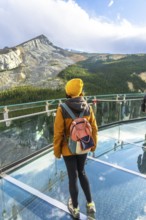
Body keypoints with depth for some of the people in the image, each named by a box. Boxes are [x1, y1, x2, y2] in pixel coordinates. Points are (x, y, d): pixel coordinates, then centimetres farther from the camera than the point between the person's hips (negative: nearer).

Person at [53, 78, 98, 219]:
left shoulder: (62, 109, -22)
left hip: (68, 149, -3)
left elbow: (58, 133, -18)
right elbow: (94, 129, -4)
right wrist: (93, 144, 12)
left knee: (73, 177, 15)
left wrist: (56, 151, -3)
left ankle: (75, 208, 37)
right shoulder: (88, 107, -12)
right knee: (81, 172, 26)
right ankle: (90, 204, 35)